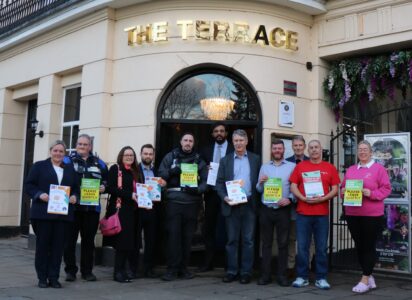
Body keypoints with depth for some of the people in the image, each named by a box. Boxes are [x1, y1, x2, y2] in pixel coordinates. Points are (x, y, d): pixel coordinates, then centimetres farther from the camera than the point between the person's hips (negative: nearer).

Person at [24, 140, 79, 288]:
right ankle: (42, 278, 12)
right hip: (43, 213, -3)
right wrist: (39, 194, -16)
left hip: (63, 214, 3)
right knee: (42, 245, 3)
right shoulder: (39, 166, 6)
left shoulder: (70, 169, 16)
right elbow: (28, 185, 0)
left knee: (58, 246, 3)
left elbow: (76, 188, 17)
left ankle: (54, 277, 12)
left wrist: (74, 196, -3)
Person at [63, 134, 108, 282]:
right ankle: (70, 270, 13)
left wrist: (103, 187, -5)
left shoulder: (99, 163, 13)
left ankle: (87, 271, 18)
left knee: (89, 240, 9)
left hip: (92, 208, 2)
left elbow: (107, 180, 14)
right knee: (70, 239, 1)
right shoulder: (68, 160, 4)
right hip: (72, 207, -2)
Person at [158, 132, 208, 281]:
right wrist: (171, 171, -15)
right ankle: (172, 268, 1)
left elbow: (205, 181, 7)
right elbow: (161, 174, 4)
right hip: (174, 201, -1)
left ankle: (183, 267, 16)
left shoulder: (199, 160, 12)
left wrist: (197, 189, -12)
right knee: (173, 234, -5)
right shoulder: (170, 157, 9)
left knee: (187, 236, 6)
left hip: (192, 202, 2)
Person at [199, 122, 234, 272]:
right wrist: (205, 169, -8)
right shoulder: (206, 150, 11)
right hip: (211, 193, 4)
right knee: (209, 228, 10)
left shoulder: (234, 150, -1)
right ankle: (208, 262, 20)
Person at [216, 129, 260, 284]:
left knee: (248, 240, 4)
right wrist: (224, 197, -11)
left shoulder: (255, 159, 8)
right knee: (232, 240, 6)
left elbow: (259, 180, 7)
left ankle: (246, 272, 12)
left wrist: (257, 200, -5)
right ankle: (232, 271, 14)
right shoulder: (225, 160, 8)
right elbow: (219, 183, 5)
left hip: (249, 205, 0)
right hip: (231, 205, 0)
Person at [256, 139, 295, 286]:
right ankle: (265, 274, 10)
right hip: (266, 209, 2)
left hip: (283, 209, -2)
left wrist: (290, 199, -18)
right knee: (266, 243, 5)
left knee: (283, 243, 3)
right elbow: (259, 190, 8)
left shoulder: (292, 166, 3)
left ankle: (282, 275, 9)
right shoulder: (264, 167, 12)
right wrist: (261, 183, -13)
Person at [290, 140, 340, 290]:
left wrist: (322, 198, -13)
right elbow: (293, 186, 3)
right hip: (303, 213, 0)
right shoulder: (300, 166, 7)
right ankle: (302, 277, 13)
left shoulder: (330, 168, 6)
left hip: (322, 213, 0)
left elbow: (335, 189, 4)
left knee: (321, 247, 4)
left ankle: (321, 278, 13)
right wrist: (304, 198, -14)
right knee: (302, 247, 3)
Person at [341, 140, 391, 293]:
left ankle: (365, 280, 3)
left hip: (372, 214, -5)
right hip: (352, 214, 5)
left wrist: (371, 193, -19)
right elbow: (342, 187, 18)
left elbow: (386, 188, -5)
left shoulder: (378, 168, 0)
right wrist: (344, 191, -4)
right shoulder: (350, 170, 14)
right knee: (359, 246, 9)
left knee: (369, 247, -2)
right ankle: (370, 277, 22)